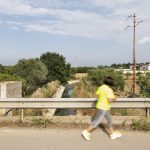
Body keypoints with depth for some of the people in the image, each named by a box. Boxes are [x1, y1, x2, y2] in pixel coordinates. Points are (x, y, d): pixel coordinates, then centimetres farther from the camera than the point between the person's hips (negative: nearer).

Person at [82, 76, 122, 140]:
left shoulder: (101, 87, 4)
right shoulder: (109, 90, -20)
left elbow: (97, 94, 12)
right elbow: (110, 100, -26)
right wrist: (114, 99, -7)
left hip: (100, 106, 10)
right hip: (103, 108, -10)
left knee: (109, 120, 19)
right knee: (97, 121, 0)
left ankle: (113, 134, 29)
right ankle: (86, 132, 7)